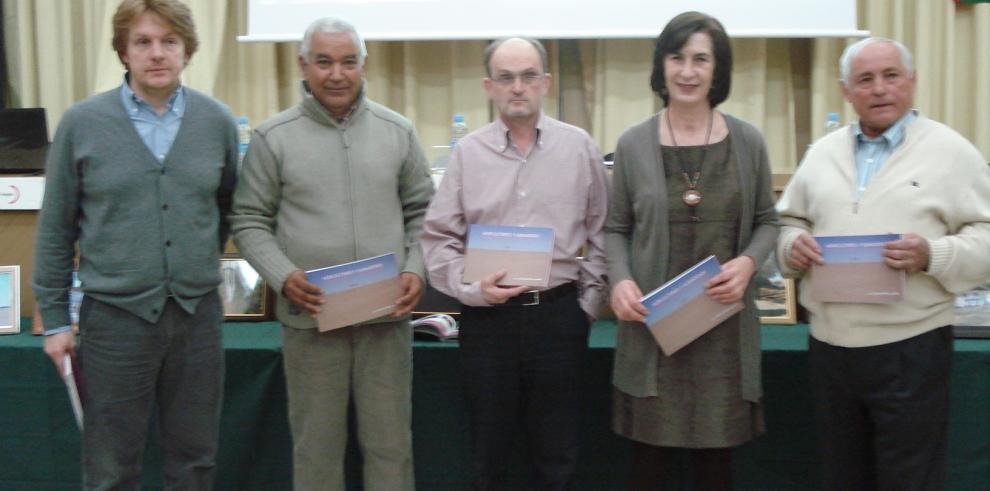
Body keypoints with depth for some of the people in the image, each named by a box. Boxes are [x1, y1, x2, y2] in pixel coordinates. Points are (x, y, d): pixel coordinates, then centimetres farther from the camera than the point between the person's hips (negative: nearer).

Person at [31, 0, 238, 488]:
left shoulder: (217, 121, 1)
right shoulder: (81, 123, -3)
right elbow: (55, 230, 1)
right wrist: (55, 320, 2)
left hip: (198, 314, 2)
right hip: (114, 315, -2)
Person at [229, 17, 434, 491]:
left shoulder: (397, 131, 6)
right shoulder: (273, 137, 0)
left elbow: (421, 211, 12)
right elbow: (249, 221, 2)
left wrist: (417, 269, -4)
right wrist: (282, 276, -13)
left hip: (387, 314, 2)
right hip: (310, 316, -1)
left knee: (391, 441, 10)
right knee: (317, 444, 10)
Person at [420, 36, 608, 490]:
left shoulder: (578, 147, 3)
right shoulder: (468, 153, 2)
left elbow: (600, 233, 9)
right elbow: (438, 238, 3)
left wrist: (589, 301, 4)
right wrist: (470, 287, -10)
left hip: (559, 313, 0)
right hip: (487, 315, 0)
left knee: (558, 455, 9)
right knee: (489, 454, 10)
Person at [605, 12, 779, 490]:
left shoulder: (748, 141, 3)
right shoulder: (633, 144, 0)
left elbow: (766, 221, 10)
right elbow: (615, 229, 6)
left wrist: (748, 262, -10)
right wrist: (619, 279, -13)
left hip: (724, 325, 1)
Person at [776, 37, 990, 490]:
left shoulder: (950, 151, -2)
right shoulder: (821, 153, 12)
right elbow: (789, 222, 17)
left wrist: (933, 257, -24)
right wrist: (793, 245, -6)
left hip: (910, 347, -4)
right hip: (829, 347, 4)